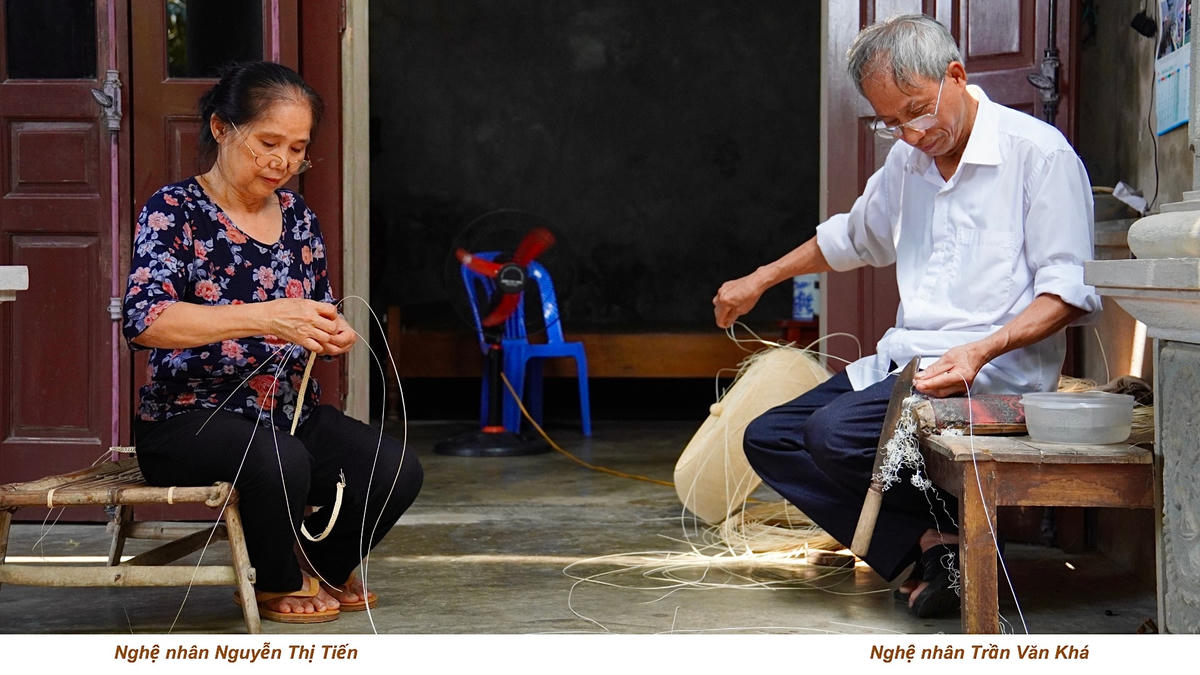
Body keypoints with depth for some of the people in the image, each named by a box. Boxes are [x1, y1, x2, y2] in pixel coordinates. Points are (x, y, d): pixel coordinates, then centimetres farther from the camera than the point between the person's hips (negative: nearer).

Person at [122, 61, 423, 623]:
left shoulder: (297, 216, 9)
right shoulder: (174, 211, -11)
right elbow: (143, 320, -27)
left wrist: (334, 337, -8)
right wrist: (264, 317, -36)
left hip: (291, 413, 6)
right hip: (189, 420, -6)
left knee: (395, 470, -16)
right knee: (279, 462, -36)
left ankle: (320, 568, 15)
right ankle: (274, 585, -3)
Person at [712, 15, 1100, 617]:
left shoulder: (1039, 152, -8)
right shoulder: (906, 160, 15)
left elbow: (1069, 291, -12)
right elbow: (853, 237, 35)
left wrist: (978, 352, -26)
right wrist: (759, 281, 39)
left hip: (994, 369, -9)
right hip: (902, 359, 9)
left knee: (834, 433, -29)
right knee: (767, 438, -3)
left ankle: (938, 526, -4)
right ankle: (928, 543, -11)